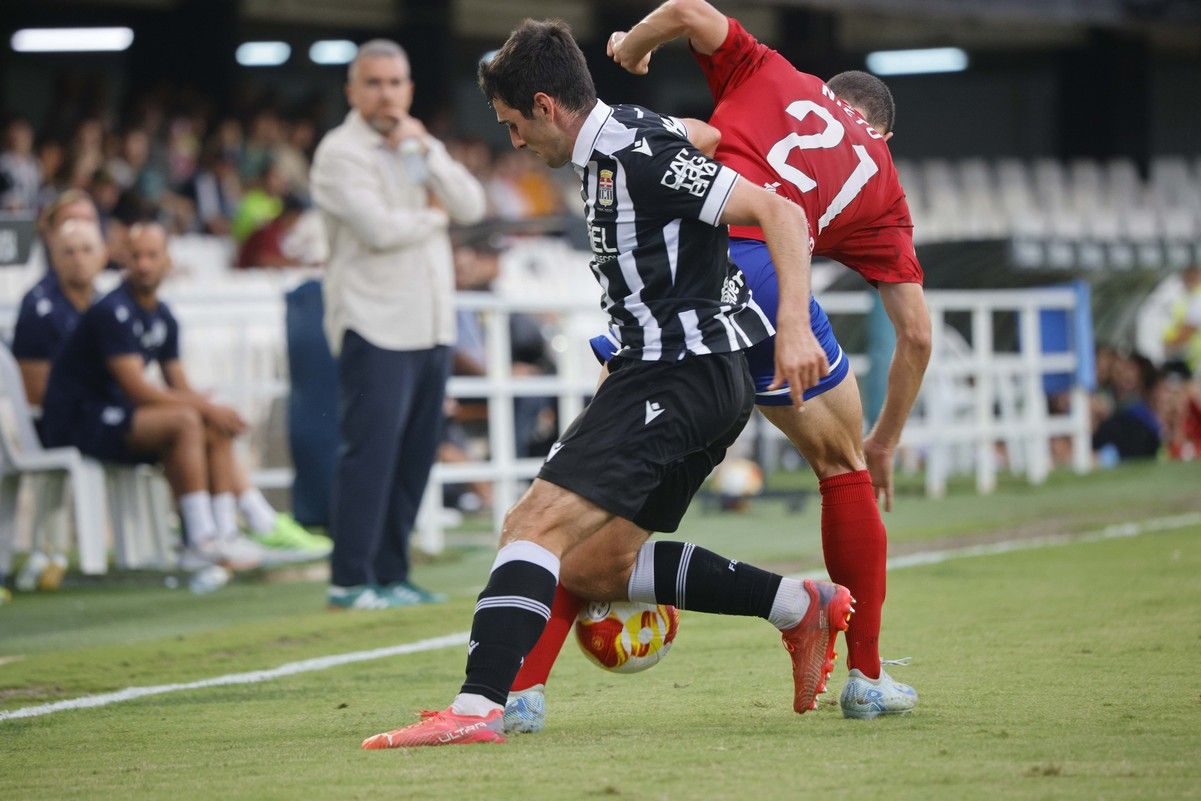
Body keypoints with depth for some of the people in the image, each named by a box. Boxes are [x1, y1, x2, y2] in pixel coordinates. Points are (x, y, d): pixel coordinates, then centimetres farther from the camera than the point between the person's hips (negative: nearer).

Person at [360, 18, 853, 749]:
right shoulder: (614, 151, 13)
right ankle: (799, 606, 15)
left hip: (679, 378, -11)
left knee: (541, 524, -20)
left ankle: (478, 707, -30)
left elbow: (779, 213, -20)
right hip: (689, 373, 11)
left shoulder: (639, 158, -16)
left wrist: (794, 326, -30)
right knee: (598, 567, 12)